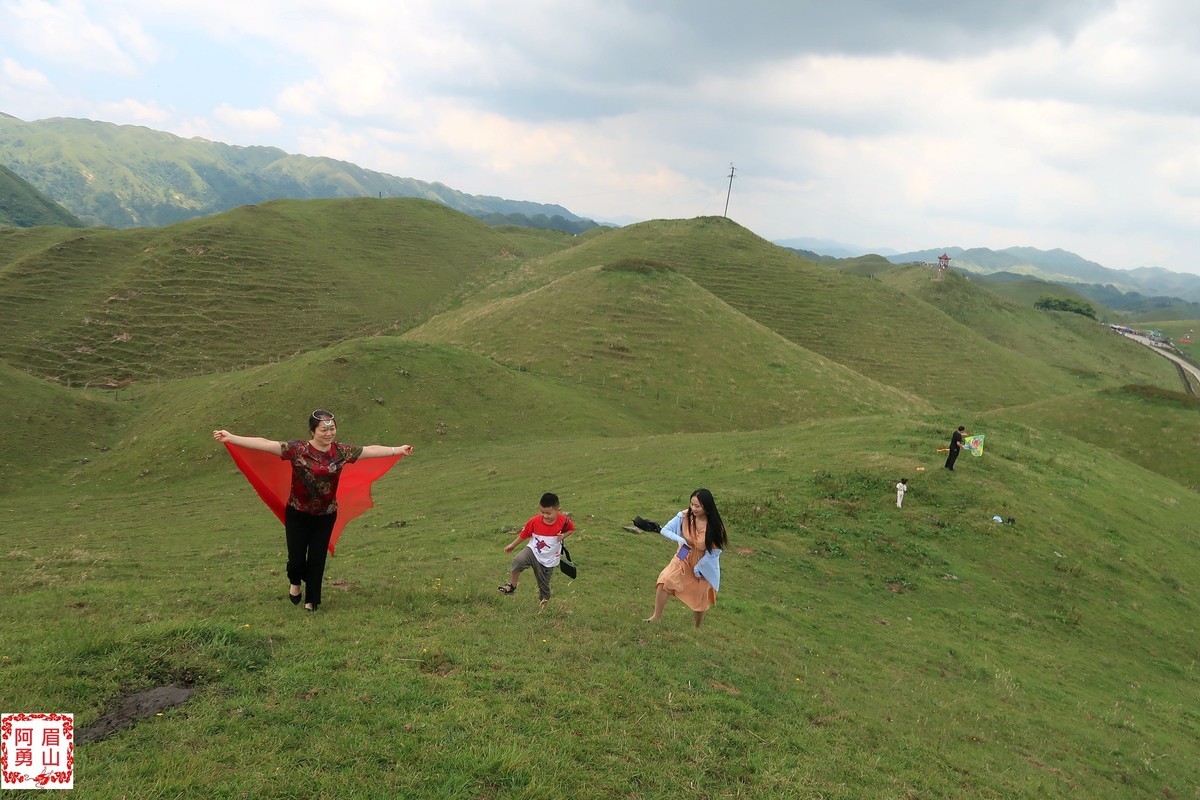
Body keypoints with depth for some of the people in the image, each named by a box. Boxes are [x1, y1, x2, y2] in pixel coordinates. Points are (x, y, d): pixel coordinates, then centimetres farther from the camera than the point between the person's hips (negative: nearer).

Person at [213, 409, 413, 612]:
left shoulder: (341, 451, -6)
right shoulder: (297, 449, -15)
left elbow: (370, 450, 1)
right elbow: (265, 444, -20)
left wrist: (398, 450, 3)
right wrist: (231, 438, -27)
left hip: (326, 515, 2)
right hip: (298, 513, -2)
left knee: (317, 558, 7)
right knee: (297, 557, 3)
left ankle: (312, 600, 28)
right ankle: (295, 582, 40)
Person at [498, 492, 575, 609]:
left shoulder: (564, 521, -16)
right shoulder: (534, 520, -17)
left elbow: (572, 529, 5)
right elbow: (524, 534, -1)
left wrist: (563, 536, -16)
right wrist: (512, 545, 10)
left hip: (549, 559, 1)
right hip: (533, 550, 0)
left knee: (544, 584, 11)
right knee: (517, 561, -32)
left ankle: (545, 600, 43)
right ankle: (511, 586, -12)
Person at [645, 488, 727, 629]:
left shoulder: (715, 526, -25)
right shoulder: (684, 516, -20)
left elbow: (714, 551, -16)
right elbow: (664, 530, -12)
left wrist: (699, 567, -13)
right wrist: (679, 539, -30)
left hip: (704, 564, -2)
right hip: (684, 559, 2)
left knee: (699, 600, 13)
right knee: (664, 582, -19)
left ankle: (697, 628, 40)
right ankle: (656, 617, -2)